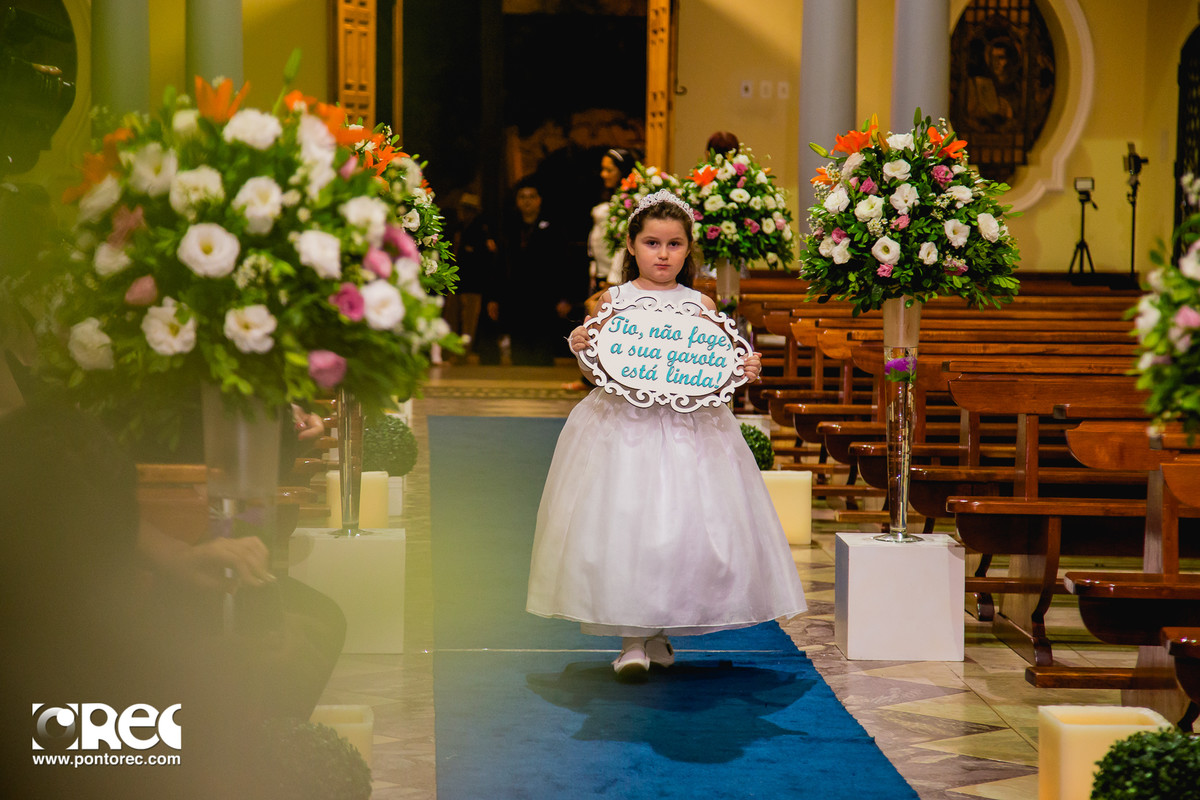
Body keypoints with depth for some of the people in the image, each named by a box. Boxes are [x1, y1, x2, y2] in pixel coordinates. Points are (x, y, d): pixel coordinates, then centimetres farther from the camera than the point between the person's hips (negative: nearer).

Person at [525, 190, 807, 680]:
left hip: (688, 426, 2)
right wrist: (580, 347, -15)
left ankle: (659, 631, 18)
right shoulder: (613, 300, 3)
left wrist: (745, 370, -11)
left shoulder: (700, 305, 6)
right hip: (623, 424, -2)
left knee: (686, 523, 1)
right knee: (623, 523, -8)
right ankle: (630, 637, -1)